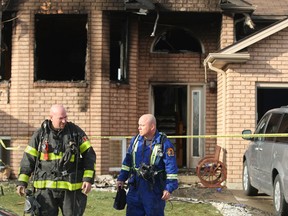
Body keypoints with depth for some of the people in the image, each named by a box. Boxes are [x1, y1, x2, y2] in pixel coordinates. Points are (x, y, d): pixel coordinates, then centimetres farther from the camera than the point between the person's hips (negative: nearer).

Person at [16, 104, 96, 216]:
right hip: (46, 188, 0)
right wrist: (22, 182, -1)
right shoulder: (40, 134, 3)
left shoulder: (75, 132, 1)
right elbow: (28, 158, 5)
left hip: (71, 187, 0)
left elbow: (89, 155, 1)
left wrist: (88, 179, -8)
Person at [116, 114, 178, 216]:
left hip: (154, 189, -5)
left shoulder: (164, 143, -10)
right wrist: (121, 178, 12)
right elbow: (127, 161, 17)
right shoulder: (135, 140, 8)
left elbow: (171, 167, -10)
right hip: (135, 187, 5)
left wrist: (169, 188, -14)